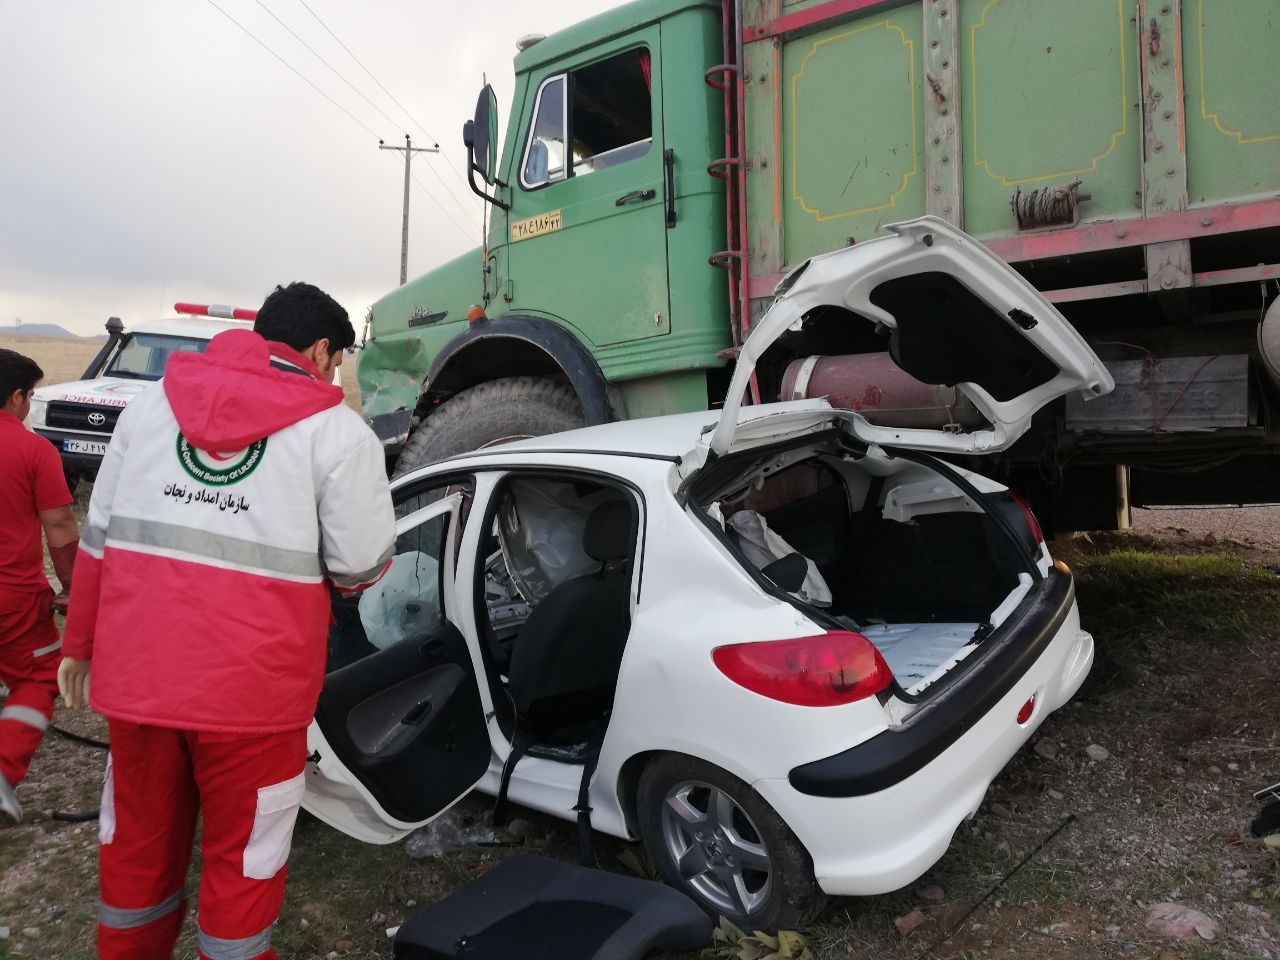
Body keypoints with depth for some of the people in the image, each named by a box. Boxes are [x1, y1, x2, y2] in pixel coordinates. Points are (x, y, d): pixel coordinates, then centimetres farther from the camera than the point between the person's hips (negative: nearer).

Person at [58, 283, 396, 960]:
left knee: (137, 845, 24)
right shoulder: (338, 431, -8)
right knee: (242, 860, 15)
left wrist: (80, 643, 21)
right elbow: (360, 570, -6)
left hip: (135, 674, 5)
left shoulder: (152, 404, 7)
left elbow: (98, 537, 11)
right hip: (252, 687, -5)